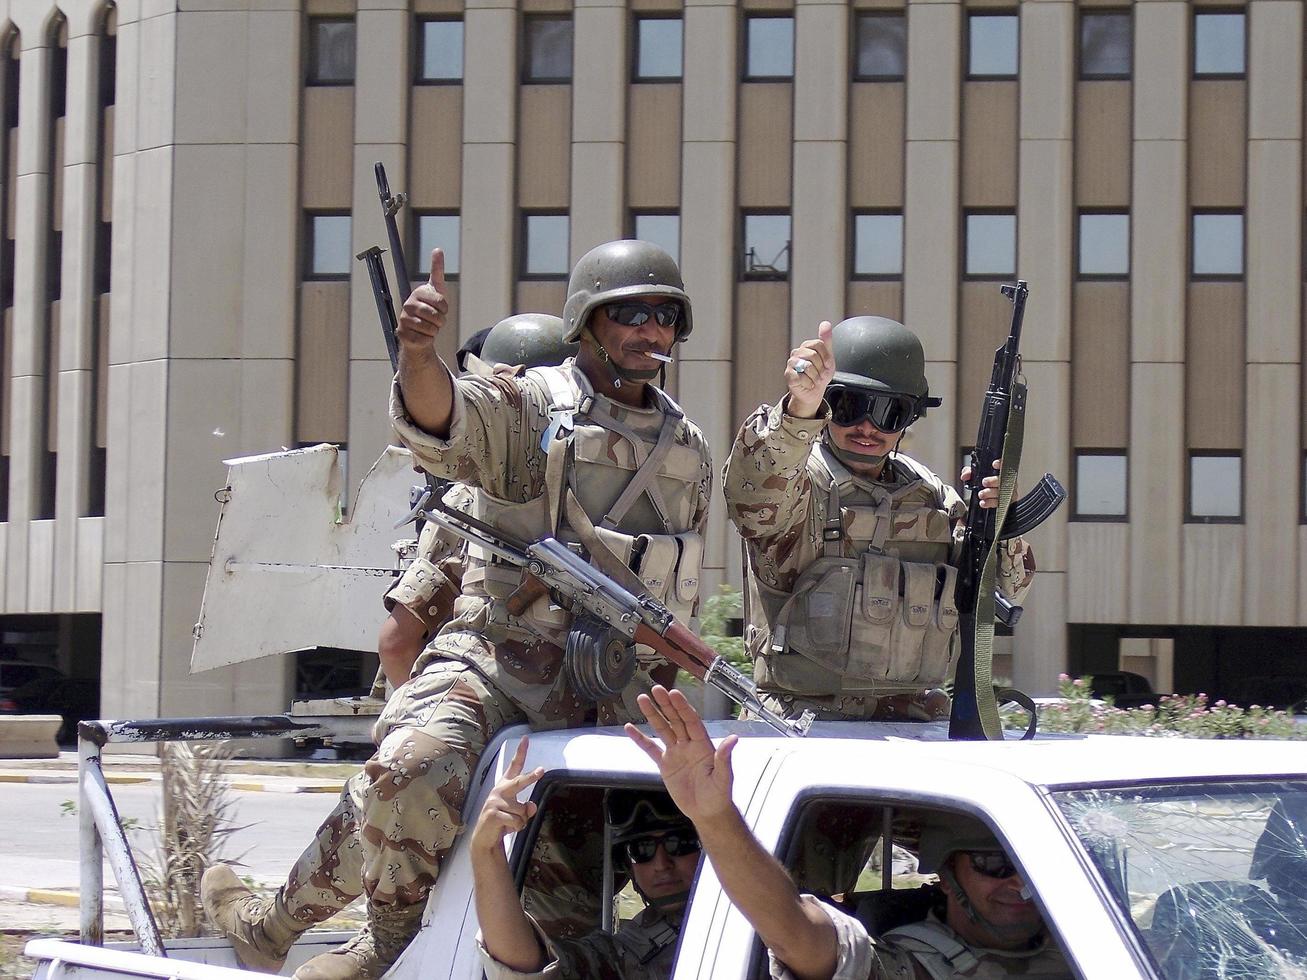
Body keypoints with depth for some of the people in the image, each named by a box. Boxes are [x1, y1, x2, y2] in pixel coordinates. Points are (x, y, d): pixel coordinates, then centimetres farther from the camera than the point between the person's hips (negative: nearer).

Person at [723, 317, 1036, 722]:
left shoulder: (933, 496, 16)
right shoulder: (797, 482, -3)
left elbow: (1005, 595, 18)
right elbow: (756, 496, -27)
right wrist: (800, 410, -44)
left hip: (913, 726, 6)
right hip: (805, 727, -6)